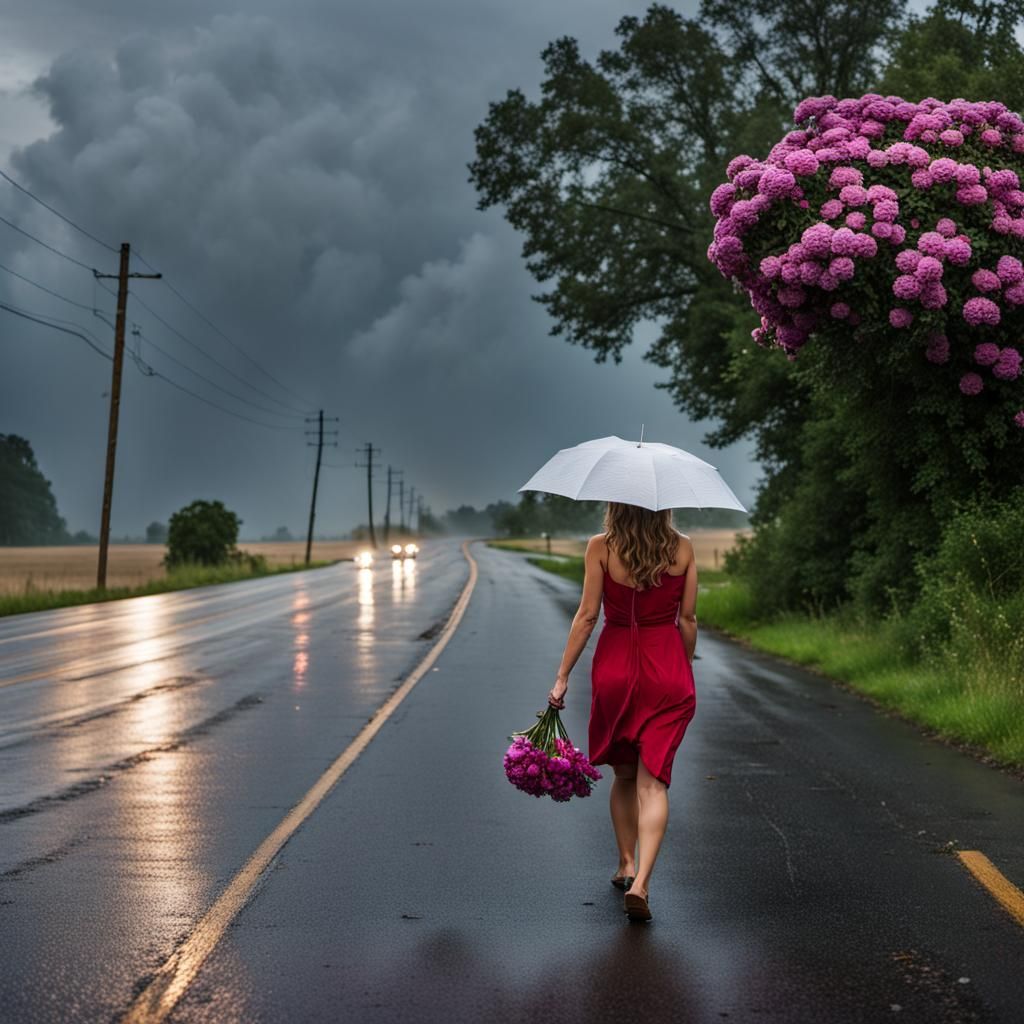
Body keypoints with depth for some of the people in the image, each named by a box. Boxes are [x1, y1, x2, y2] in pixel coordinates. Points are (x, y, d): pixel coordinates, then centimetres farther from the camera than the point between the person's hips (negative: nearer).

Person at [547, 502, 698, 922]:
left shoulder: (600, 548, -7)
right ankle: (640, 883, -14)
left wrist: (562, 676, -2)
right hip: (667, 671, 0)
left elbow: (587, 615, -7)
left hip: (615, 669, 0)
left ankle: (626, 865, 28)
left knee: (624, 775, 20)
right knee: (652, 780, -2)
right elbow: (687, 618, 2)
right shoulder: (682, 547, -2)